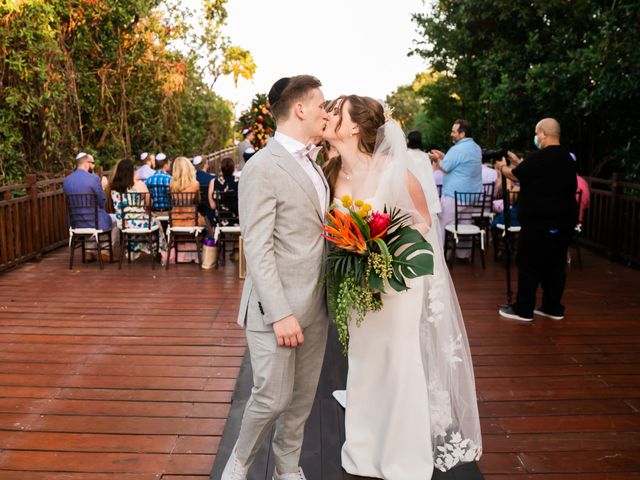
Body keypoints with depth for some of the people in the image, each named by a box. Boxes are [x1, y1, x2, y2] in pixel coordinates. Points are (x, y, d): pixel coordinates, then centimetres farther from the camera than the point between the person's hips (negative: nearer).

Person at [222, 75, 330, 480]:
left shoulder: (313, 165, 13)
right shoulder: (263, 167, -12)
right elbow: (257, 248, -16)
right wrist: (281, 313, -20)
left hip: (315, 305, 7)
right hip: (277, 307, -7)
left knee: (303, 398, 14)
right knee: (272, 398, 1)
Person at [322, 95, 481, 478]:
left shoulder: (393, 170, -20)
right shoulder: (336, 172, -4)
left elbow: (424, 222, -9)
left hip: (398, 279, -5)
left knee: (400, 366, 7)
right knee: (364, 364, 16)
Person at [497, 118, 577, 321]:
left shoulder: (539, 157, -17)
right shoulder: (567, 158, 10)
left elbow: (515, 175, -5)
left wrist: (503, 168, 16)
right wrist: (519, 164, 22)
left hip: (540, 223, -8)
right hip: (564, 221, 8)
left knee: (529, 265, 1)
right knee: (555, 265, 13)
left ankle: (523, 310, 7)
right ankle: (553, 308, 21)